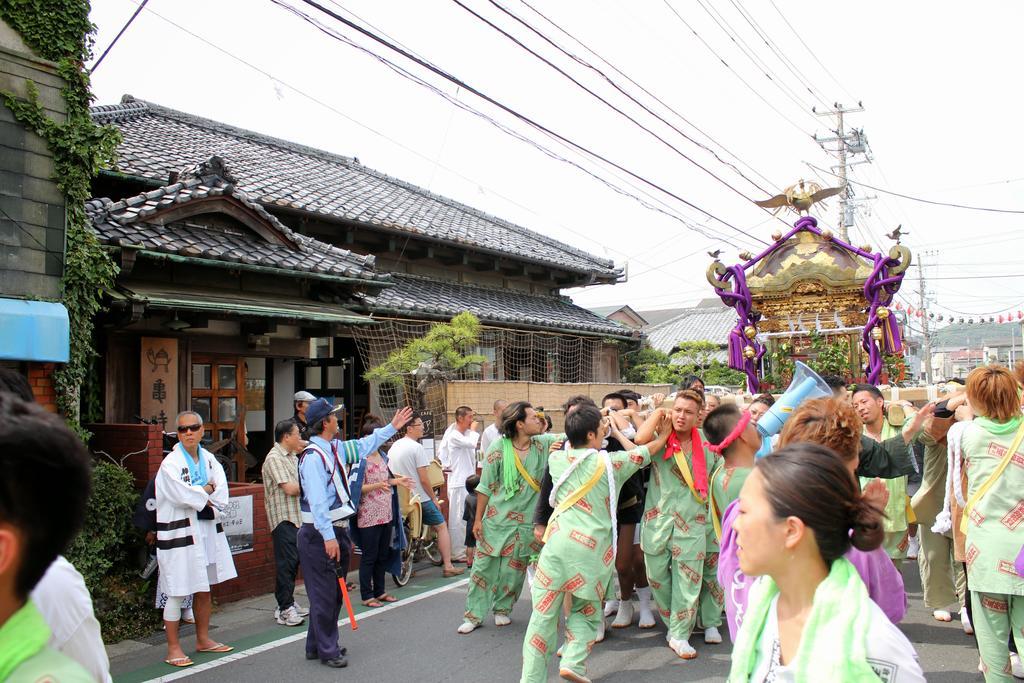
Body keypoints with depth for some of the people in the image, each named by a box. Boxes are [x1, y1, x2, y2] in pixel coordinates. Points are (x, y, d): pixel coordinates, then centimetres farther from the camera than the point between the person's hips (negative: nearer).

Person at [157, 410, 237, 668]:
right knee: (177, 592, -2)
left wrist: (199, 494, -14)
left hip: (207, 528, 7)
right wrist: (207, 492, -7)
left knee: (204, 588, 16)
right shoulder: (171, 463, -13)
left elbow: (221, 489, 2)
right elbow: (183, 496, -22)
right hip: (179, 532, -7)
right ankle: (173, 648, 12)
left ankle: (203, 639, 30)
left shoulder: (208, 458, 7)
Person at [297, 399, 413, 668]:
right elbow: (317, 501, -24)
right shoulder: (313, 457, -21)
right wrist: (328, 537, -26)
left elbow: (363, 446, 23)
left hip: (337, 529, 10)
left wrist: (392, 427, 25)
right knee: (324, 592, 0)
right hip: (321, 534, -10)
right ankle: (326, 650, 12)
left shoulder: (335, 448, 7)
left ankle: (317, 645, 31)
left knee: (334, 592, 18)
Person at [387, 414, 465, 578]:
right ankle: (448, 566, 4)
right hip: (420, 498, -7)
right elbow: (423, 479, -17)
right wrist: (434, 498, -6)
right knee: (441, 527, 6)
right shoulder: (416, 448, -16)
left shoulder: (393, 447, 8)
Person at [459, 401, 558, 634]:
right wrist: (478, 519, -2)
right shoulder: (499, 447, -9)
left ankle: (502, 609, 30)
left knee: (514, 570, 10)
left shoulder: (543, 444, -1)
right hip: (496, 519, -2)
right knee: (483, 566, 3)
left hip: (527, 522, 2)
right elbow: (485, 487, -4)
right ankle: (473, 614, 16)